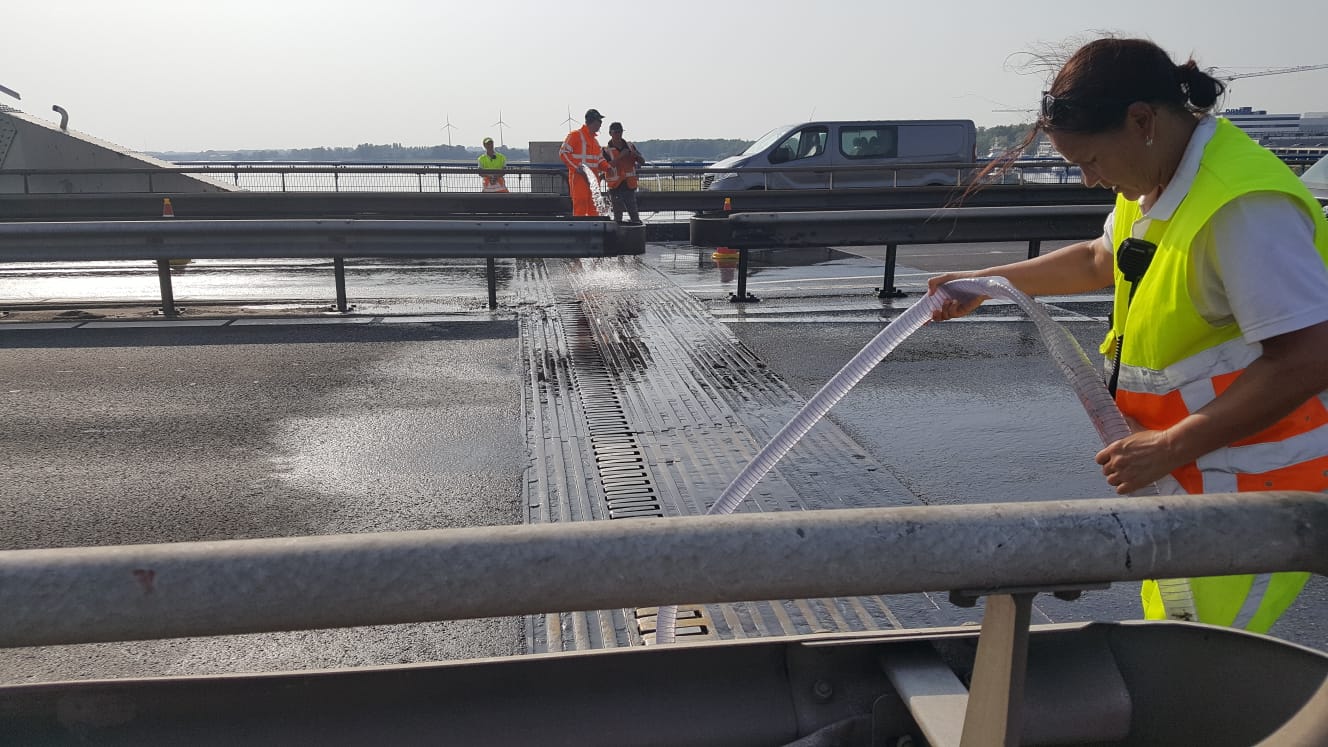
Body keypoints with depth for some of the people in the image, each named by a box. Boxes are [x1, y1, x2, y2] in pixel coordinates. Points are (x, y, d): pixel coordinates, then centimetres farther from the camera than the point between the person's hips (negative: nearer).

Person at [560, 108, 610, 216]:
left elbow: (600, 159, 26)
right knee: (580, 207, -11)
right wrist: (577, 167, -18)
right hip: (579, 177, -8)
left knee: (594, 209, 8)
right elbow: (563, 153, -9)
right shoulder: (575, 135, -4)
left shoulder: (595, 140, 21)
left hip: (593, 178, 8)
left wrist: (608, 168, 5)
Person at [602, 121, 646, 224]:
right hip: (616, 187, -3)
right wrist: (620, 156, -20)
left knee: (634, 215, 0)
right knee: (617, 216, -3)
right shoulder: (606, 150, 0)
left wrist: (636, 155, -11)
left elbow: (643, 162, 11)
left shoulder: (630, 146, 11)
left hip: (629, 186, 3)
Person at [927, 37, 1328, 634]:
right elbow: (1100, 260, 26)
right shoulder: (1159, 188, 8)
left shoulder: (1243, 207, -24)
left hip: (1253, 493, -9)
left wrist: (1169, 448, -24)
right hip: (1193, 483, 10)